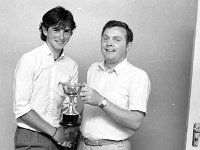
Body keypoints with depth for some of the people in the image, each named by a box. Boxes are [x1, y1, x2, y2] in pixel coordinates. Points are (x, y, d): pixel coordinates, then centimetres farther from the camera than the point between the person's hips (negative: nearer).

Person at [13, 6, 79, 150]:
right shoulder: (29, 60, -10)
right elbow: (21, 108, -14)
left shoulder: (72, 66, 2)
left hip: (59, 138, 4)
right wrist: (53, 131, -12)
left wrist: (68, 131, -11)